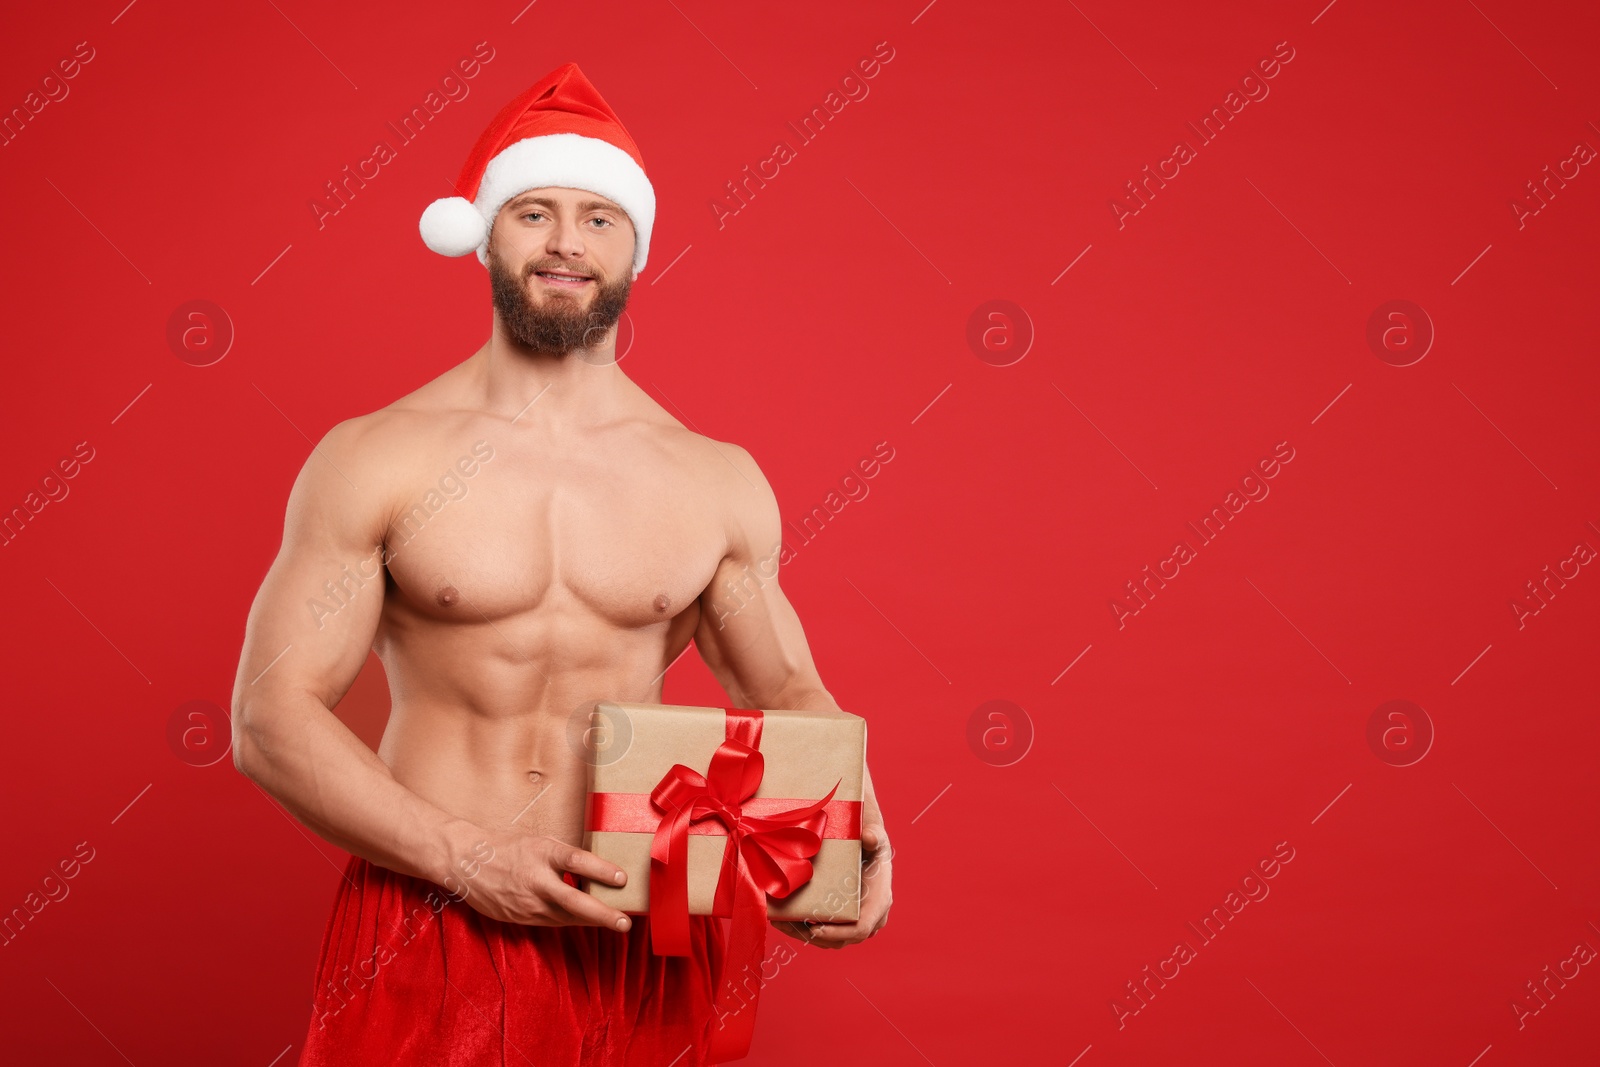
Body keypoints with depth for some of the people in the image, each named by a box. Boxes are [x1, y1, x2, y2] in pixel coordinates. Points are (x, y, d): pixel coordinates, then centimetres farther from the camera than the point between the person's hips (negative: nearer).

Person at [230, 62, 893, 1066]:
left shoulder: (718, 482, 4)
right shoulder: (374, 460, -3)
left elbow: (789, 694, 13)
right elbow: (272, 717, -6)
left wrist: (857, 833, -6)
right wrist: (464, 857, -15)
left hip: (637, 939, 2)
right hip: (430, 930, -2)